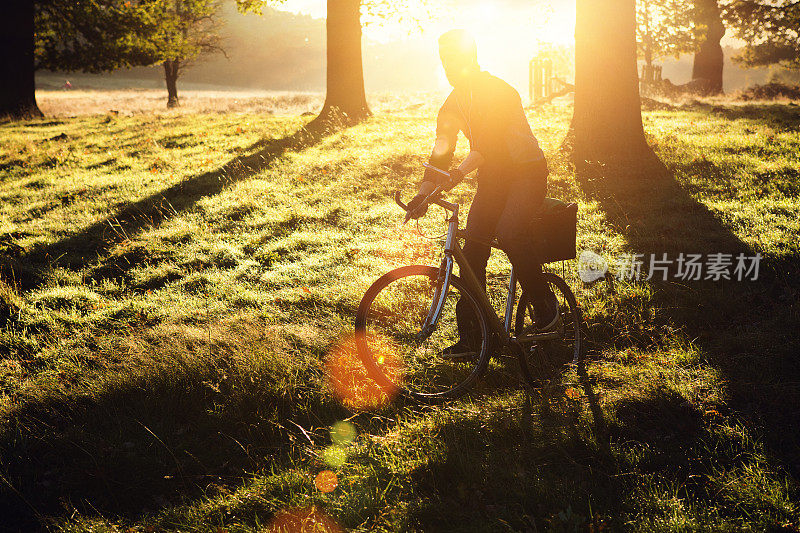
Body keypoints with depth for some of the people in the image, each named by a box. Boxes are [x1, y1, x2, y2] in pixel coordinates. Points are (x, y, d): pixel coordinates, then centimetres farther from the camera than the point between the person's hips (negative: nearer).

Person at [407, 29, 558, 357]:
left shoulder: (499, 92, -18)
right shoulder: (453, 105, 4)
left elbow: (489, 142, -31)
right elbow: (441, 152, 4)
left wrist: (460, 172, -44)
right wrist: (422, 195, -8)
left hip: (527, 171, -7)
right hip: (492, 176, 7)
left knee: (509, 233, -31)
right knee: (473, 247, -6)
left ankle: (545, 303, -9)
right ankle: (471, 336, -1)